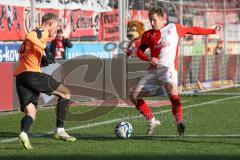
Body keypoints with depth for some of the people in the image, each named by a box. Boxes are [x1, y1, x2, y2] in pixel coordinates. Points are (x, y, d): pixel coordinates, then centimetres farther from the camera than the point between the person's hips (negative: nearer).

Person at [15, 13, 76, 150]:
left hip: (20, 76, 9)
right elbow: (29, 37, -22)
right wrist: (43, 48, -17)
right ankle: (60, 130, 1)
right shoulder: (42, 32, -1)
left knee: (31, 114, 5)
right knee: (65, 93, 6)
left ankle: (24, 133, -26)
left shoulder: (37, 33, 27)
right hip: (32, 74, -9)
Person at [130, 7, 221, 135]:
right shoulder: (148, 35, 14)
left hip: (169, 68, -4)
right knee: (134, 95, -6)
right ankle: (152, 121, 7)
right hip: (154, 70, 4)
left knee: (171, 88, -35)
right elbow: (140, 51, 18)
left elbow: (193, 30, 19)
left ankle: (179, 121, -37)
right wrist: (148, 59, -3)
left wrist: (213, 31, 24)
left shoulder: (174, 28, 9)